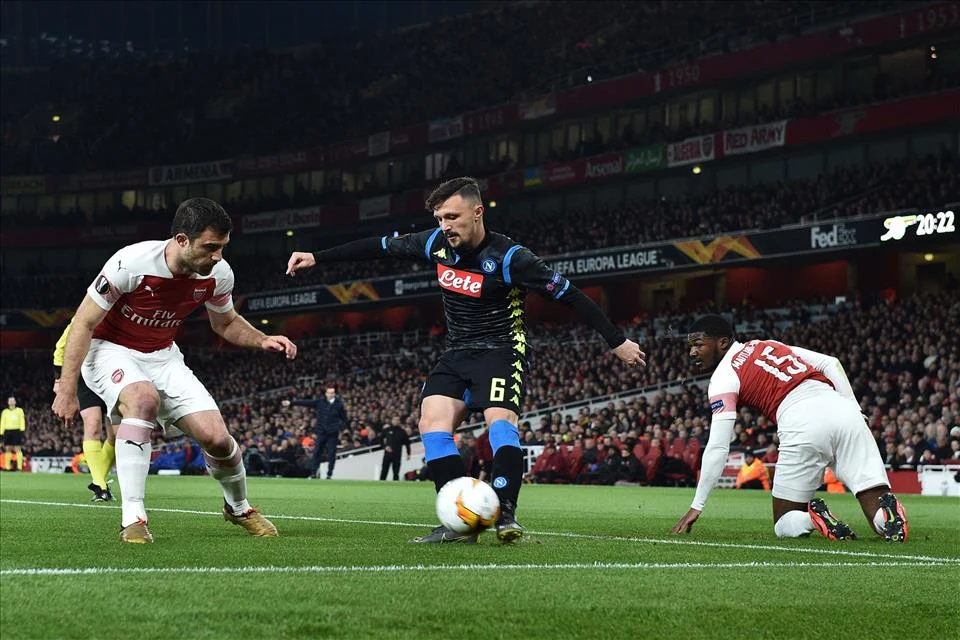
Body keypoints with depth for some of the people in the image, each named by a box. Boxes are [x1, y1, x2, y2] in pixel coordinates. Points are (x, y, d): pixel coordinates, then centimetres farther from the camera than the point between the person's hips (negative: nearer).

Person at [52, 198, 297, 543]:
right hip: (110, 350, -4)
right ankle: (132, 518, -34)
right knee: (144, 398, -38)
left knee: (216, 438, -10)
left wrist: (263, 340, -12)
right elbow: (84, 323, -19)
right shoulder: (131, 263, -29)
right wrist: (67, 390, -20)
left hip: (162, 356, 4)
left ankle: (238, 508, 23)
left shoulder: (218, 274, -13)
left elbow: (226, 323, 9)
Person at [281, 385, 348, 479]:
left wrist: (341, 429, -3)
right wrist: (291, 402, 2)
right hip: (321, 432, 2)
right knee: (316, 453, -2)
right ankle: (315, 473, 9)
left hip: (333, 433, -2)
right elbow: (306, 403, 4)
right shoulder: (320, 402, 4)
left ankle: (329, 474, 7)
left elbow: (344, 419, 7)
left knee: (331, 455, -2)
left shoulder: (339, 405, 1)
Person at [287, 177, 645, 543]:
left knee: (500, 422, -28)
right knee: (432, 424, -12)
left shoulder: (509, 258, -20)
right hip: (457, 354, 6)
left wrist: (617, 342, -14)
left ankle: (506, 515, -32)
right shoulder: (437, 244, -3)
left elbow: (569, 295, -15)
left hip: (502, 351, -6)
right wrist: (316, 258, 11)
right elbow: (378, 247, 9)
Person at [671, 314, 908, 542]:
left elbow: (718, 448, 6)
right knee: (882, 520, 3)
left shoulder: (723, 377, 11)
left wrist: (697, 506, 10)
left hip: (802, 426, -5)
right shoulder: (769, 345, 30)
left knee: (784, 525, 13)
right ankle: (887, 510, -31)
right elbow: (831, 363, 24)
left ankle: (816, 519, -18)